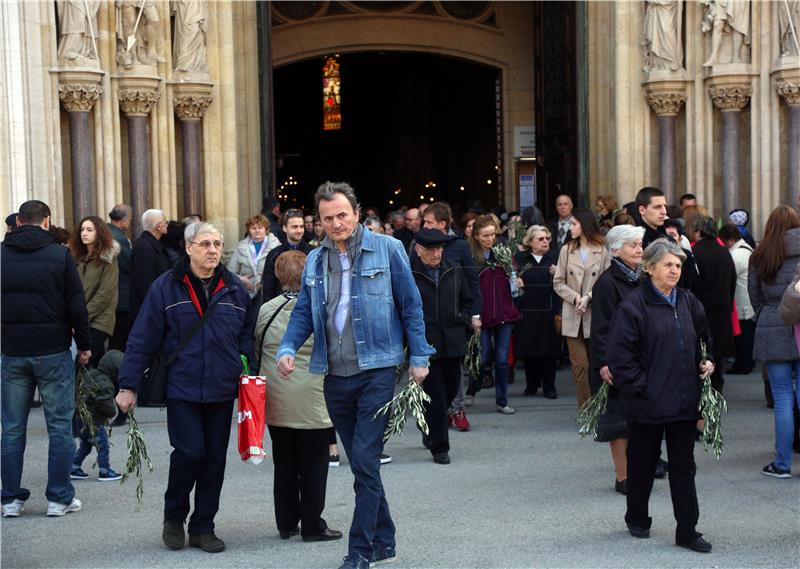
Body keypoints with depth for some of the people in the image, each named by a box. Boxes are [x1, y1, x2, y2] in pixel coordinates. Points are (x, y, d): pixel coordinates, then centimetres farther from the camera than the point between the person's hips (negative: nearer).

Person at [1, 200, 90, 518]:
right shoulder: (59, 255, -5)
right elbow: (76, 305, -6)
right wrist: (84, 345, 4)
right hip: (53, 351, -3)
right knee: (60, 426, 4)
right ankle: (59, 498, 5)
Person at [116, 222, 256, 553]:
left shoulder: (234, 289, 7)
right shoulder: (166, 287, -4)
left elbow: (247, 331, 18)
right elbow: (143, 339, -3)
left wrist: (243, 359, 1)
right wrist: (129, 385, -4)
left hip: (222, 390, 4)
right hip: (181, 388, -4)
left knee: (214, 458, 7)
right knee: (190, 451, -11)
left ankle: (203, 527, 20)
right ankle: (174, 516, 14)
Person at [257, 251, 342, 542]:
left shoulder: (265, 310, 0)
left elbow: (256, 350, 11)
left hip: (276, 404, 4)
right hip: (313, 404, -4)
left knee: (284, 464, 13)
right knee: (313, 464, 5)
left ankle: (286, 523, 19)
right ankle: (312, 526, 9)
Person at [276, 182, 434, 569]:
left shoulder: (386, 249, -3)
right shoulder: (315, 261, 10)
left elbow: (410, 306, 0)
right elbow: (304, 313, 11)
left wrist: (418, 357, -3)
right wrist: (287, 349, -7)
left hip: (376, 373, -5)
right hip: (335, 376, 5)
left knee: (365, 461, -10)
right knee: (362, 464, 12)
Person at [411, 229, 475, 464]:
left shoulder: (454, 271, 9)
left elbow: (467, 301, 21)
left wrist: (463, 320, 7)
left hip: (453, 343, 5)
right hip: (426, 345, -5)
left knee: (450, 390, 14)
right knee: (435, 396, -5)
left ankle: (430, 431, 38)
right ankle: (439, 447, 2)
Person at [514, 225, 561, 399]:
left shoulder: (555, 258, 7)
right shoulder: (520, 259, 6)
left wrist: (558, 274, -15)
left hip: (550, 312, 0)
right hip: (527, 311, 0)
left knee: (550, 350, 0)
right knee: (528, 349, 5)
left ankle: (549, 386, 10)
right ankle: (532, 384, 21)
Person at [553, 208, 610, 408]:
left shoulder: (602, 251, -4)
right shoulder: (566, 251, 6)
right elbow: (558, 282, 5)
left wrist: (588, 297, -18)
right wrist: (574, 296, -10)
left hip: (596, 315, -2)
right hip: (573, 316, 2)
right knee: (580, 364, -2)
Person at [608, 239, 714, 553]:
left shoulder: (688, 302, 8)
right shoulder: (633, 305, -11)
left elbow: (704, 337, 24)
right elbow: (621, 353, -13)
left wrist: (707, 362, 9)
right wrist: (640, 387, -14)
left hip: (684, 399, 5)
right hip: (647, 403, -5)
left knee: (683, 466, 6)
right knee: (642, 462, 12)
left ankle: (687, 530, 9)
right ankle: (637, 518, 30)